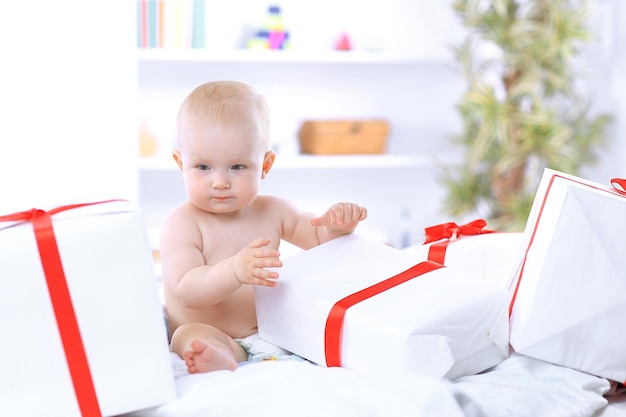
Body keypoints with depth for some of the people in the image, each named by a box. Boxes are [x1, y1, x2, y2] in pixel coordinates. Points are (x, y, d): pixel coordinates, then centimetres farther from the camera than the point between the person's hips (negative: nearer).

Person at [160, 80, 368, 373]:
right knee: (190, 337, -35)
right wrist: (234, 271, -43)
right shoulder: (182, 224, -10)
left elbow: (319, 238, 20)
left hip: (271, 334, 6)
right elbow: (186, 290, -23)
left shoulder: (272, 211, 6)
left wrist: (338, 225, -6)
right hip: (209, 339, -5)